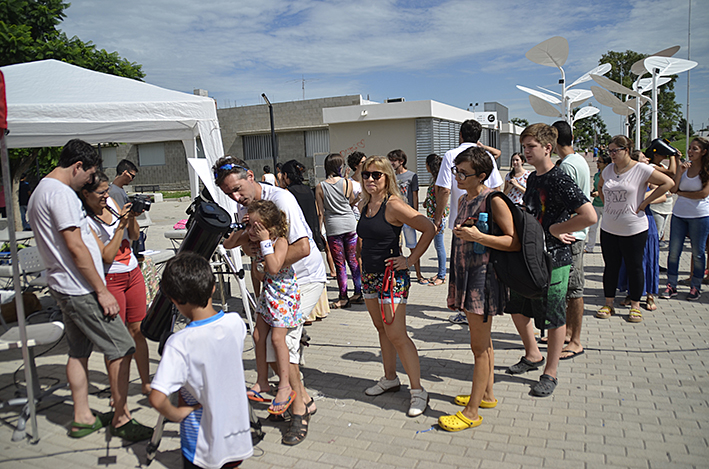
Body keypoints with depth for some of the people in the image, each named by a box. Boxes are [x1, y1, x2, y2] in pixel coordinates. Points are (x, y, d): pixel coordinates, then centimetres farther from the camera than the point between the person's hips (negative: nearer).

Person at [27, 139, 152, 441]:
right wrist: (102, 290, -19)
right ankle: (122, 419, 5)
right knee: (121, 348, -4)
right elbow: (75, 247, -22)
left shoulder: (39, 192, 16)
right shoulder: (62, 193, -17)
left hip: (63, 288, 11)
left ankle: (82, 418, 25)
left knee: (79, 352, 16)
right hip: (80, 289, -11)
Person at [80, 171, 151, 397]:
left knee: (137, 330, 11)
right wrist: (121, 225, -21)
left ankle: (146, 383, 22)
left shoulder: (111, 203, 4)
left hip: (133, 273, 6)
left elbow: (134, 236, 13)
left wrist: (132, 217, -5)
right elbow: (107, 256, -18)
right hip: (110, 280, -6)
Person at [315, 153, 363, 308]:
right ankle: (358, 293, 19)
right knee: (353, 261, 12)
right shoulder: (347, 183, -4)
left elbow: (321, 212, -1)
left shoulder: (320, 187, -3)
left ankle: (343, 298, 11)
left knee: (339, 264, 5)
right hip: (350, 225, 1)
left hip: (333, 227, -1)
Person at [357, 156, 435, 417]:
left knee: (396, 334, -8)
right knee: (382, 330, 17)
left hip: (391, 276, -8)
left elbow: (429, 229, -18)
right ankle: (390, 379, 32)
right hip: (369, 275, 8)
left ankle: (418, 391, 3)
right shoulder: (365, 206, 9)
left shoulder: (393, 205, -15)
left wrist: (410, 260, -16)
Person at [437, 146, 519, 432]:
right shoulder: (463, 201, 12)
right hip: (466, 275, 8)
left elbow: (514, 243, -17)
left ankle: (472, 412, 6)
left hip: (484, 277, -8)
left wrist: (479, 237, -25)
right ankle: (487, 395, 32)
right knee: (482, 342, 18)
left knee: (479, 346, -2)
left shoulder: (494, 201, -13)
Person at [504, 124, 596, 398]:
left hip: (553, 260, -9)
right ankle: (532, 355, 38)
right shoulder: (532, 178, 10)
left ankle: (550, 374, 19)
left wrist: (556, 229, -16)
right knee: (517, 308, 17)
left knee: (554, 318, 5)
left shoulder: (559, 180, -17)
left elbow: (590, 216, -27)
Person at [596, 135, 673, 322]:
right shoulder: (608, 169, 7)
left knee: (634, 268, 6)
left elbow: (668, 183, -10)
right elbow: (600, 186, 26)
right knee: (610, 266, 10)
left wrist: (644, 203, -11)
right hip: (609, 228, 5)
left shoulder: (641, 169, -9)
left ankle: (635, 306, 18)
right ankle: (609, 304, 21)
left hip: (634, 229, -4)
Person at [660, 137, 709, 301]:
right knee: (674, 251, 3)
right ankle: (671, 286, 11)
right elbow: (673, 189, 0)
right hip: (679, 213, 4)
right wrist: (680, 172, -11)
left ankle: (695, 287, 18)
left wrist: (681, 193, -3)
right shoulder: (684, 166, 7)